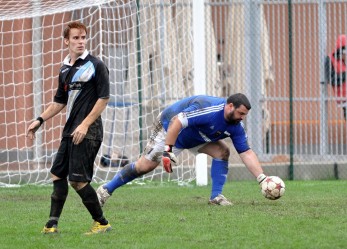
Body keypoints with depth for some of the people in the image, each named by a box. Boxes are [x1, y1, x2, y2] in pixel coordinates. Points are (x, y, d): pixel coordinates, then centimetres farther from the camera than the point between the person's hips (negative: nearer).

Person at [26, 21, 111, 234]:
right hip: (70, 130, 8)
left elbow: (104, 98, -11)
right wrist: (40, 120, 17)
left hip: (88, 131, -8)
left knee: (78, 180, -11)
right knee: (58, 174, 7)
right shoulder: (65, 69, 15)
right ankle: (52, 224, 12)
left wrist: (85, 125, -16)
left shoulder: (95, 65, -7)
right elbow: (60, 102, 25)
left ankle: (102, 223, 1)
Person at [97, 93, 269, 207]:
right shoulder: (209, 109, -38)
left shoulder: (236, 126, -14)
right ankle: (106, 190, 5)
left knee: (222, 152, -13)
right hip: (168, 126, -7)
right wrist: (168, 151, -43)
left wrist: (262, 178, -20)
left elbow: (246, 153, -11)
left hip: (196, 137, 7)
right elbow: (177, 122, -41)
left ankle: (216, 196, -7)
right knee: (145, 166, -9)